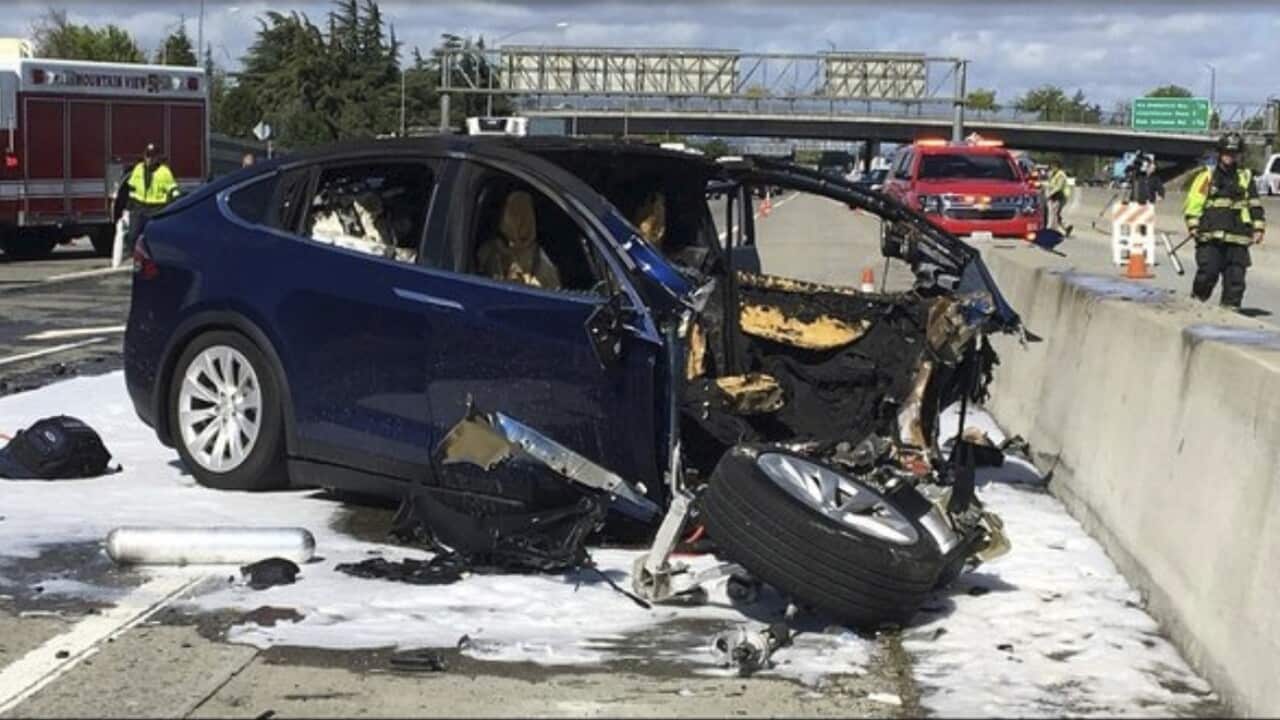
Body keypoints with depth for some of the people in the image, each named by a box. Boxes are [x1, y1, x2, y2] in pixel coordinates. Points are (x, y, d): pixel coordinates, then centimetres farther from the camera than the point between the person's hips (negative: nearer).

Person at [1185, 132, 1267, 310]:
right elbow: (1194, 202, 1)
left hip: (1238, 237, 3)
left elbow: (1255, 205, 18)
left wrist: (1258, 228, 10)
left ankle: (1231, 307, 6)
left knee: (1236, 278, 0)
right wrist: (1193, 225, -8)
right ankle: (1196, 300, 13)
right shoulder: (1208, 176, 5)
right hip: (1210, 237, -3)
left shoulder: (1245, 177, 15)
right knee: (1207, 273, -6)